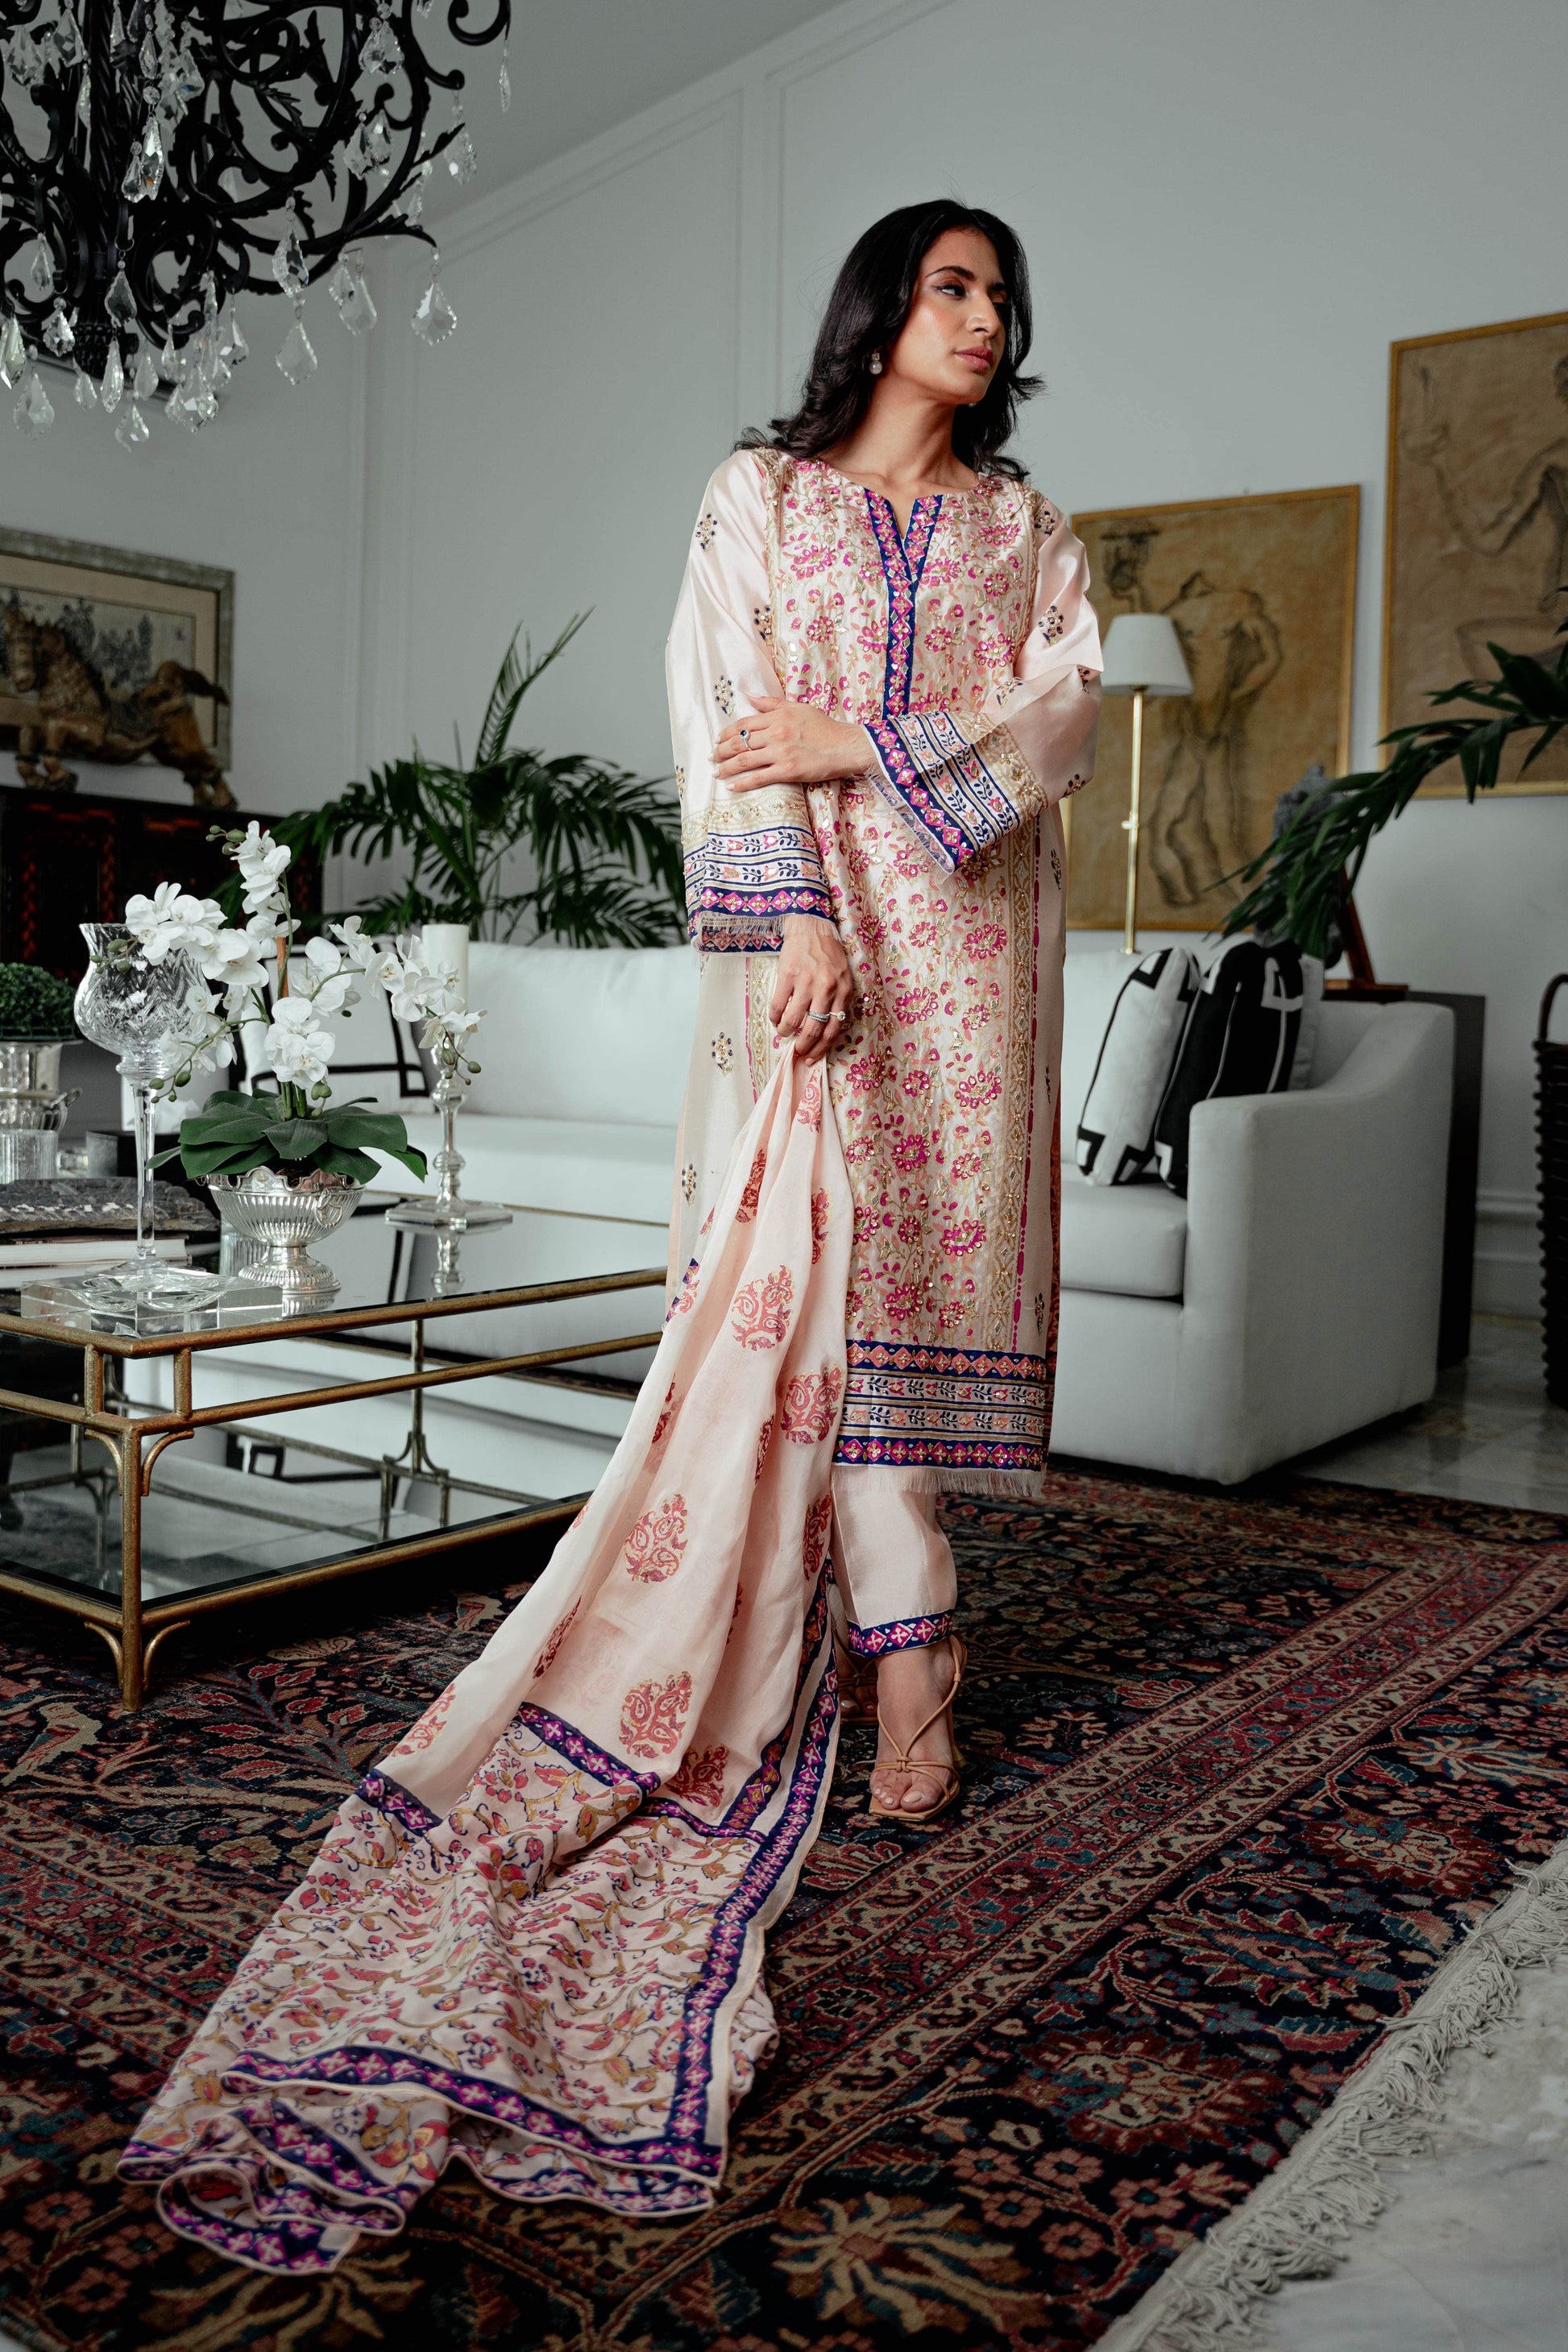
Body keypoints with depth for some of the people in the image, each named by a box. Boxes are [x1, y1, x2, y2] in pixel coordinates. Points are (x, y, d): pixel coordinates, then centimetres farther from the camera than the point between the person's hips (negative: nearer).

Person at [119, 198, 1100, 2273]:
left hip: (978, 936, 3)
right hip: (818, 930, -2)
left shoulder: (1026, 526, 19)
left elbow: (1066, 715, 3)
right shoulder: (761, 498, 11)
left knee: (917, 1262, -3)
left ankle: (867, 1609, 4)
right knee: (819, 1262, -9)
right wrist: (799, 915, -15)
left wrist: (869, 743, -10)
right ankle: (912, 1650, -2)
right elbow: (733, 725, -1)